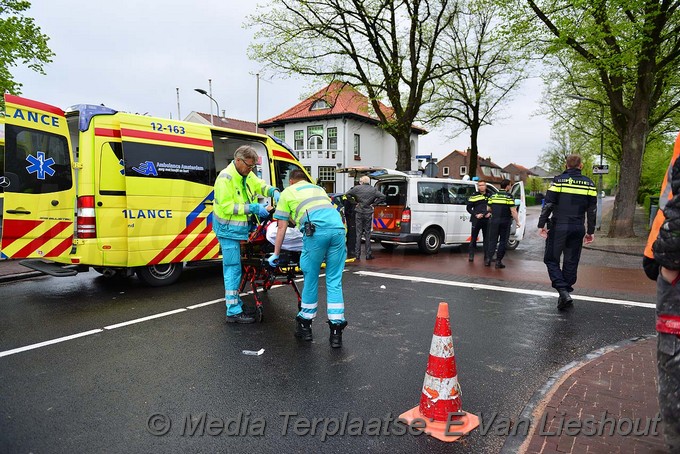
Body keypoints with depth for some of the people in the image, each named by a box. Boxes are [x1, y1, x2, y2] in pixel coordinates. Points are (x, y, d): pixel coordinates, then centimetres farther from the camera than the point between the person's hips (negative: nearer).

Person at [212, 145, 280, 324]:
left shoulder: (247, 175, 6)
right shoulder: (226, 178, -19)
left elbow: (260, 185, 20)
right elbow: (226, 206, -23)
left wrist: (274, 192, -1)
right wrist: (253, 208, -25)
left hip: (238, 228, 9)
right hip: (228, 229, -9)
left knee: (232, 267, 19)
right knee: (233, 268, -7)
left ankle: (234, 300, 31)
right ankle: (233, 312, -2)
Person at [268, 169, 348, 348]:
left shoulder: (287, 192, 23)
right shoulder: (319, 189, 36)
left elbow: (282, 228, 22)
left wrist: (276, 254, 30)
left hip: (317, 231, -4)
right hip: (338, 228, 4)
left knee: (311, 279, 10)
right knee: (334, 281, 8)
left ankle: (305, 325, 24)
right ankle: (336, 330, 8)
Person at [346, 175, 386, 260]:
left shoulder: (357, 188, -3)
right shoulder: (373, 190, 2)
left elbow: (347, 194, -7)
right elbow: (382, 196, -3)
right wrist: (374, 204, 1)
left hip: (359, 212, -1)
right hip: (368, 213, 1)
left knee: (358, 233, 5)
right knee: (367, 233, 7)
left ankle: (357, 254, 5)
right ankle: (368, 254, 7)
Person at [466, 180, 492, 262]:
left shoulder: (490, 196, 9)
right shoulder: (474, 196, 1)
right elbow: (468, 208, 1)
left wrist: (490, 213, -2)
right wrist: (476, 215, -11)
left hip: (487, 220, 3)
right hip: (476, 220, -2)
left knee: (487, 239, 8)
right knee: (473, 238, 0)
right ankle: (471, 255, 7)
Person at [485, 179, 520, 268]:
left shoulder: (493, 196, 6)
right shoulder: (509, 196, -7)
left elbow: (488, 209, 13)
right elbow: (513, 211, -11)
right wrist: (517, 221, -3)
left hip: (494, 221, 4)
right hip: (505, 222, -3)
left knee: (492, 240, 10)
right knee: (503, 242, 5)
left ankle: (488, 259, 4)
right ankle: (498, 261, 4)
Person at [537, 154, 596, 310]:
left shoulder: (558, 180, -4)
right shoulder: (589, 183, 7)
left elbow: (548, 204, -9)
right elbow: (592, 210, 8)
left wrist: (542, 224, -4)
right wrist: (590, 231, 14)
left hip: (558, 227, -3)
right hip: (577, 229, 4)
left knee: (551, 259, 5)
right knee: (571, 262, 10)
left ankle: (563, 290, -13)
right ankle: (565, 297, 16)